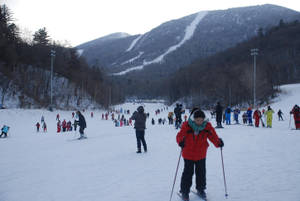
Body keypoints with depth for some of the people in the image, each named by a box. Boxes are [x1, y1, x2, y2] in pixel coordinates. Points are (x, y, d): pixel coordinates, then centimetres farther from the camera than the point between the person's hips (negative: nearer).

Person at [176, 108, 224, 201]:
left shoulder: (207, 126, -9)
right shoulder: (187, 126, -18)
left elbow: (213, 136, -7)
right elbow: (180, 135, -22)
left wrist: (218, 142, -25)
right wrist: (181, 141, -43)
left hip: (201, 155, 3)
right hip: (188, 154, -3)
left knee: (201, 172, 13)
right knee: (188, 172, 4)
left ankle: (201, 189, 33)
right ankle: (184, 191, 19)